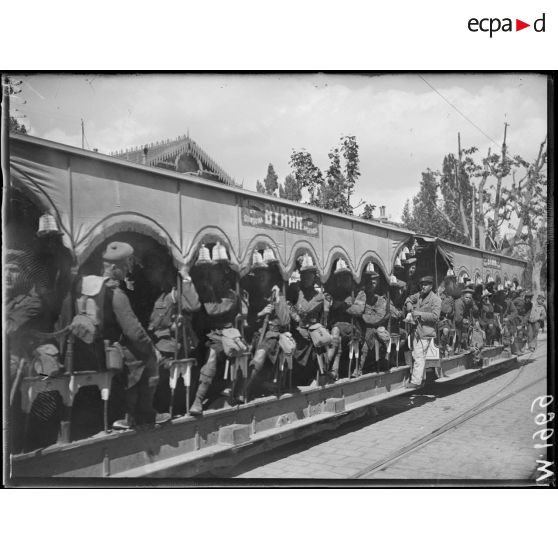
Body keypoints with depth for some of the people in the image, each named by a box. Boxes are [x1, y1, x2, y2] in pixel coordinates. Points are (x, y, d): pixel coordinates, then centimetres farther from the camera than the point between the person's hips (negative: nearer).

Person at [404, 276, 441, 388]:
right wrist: (408, 303, 8)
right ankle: (421, 377, 24)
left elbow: (435, 316, -17)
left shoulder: (435, 299, -9)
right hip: (416, 329, 8)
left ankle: (416, 381, -9)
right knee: (416, 355, 13)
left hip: (425, 331, -8)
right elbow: (410, 298, 31)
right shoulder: (419, 295, 13)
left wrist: (420, 314, -19)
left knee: (419, 357, -10)